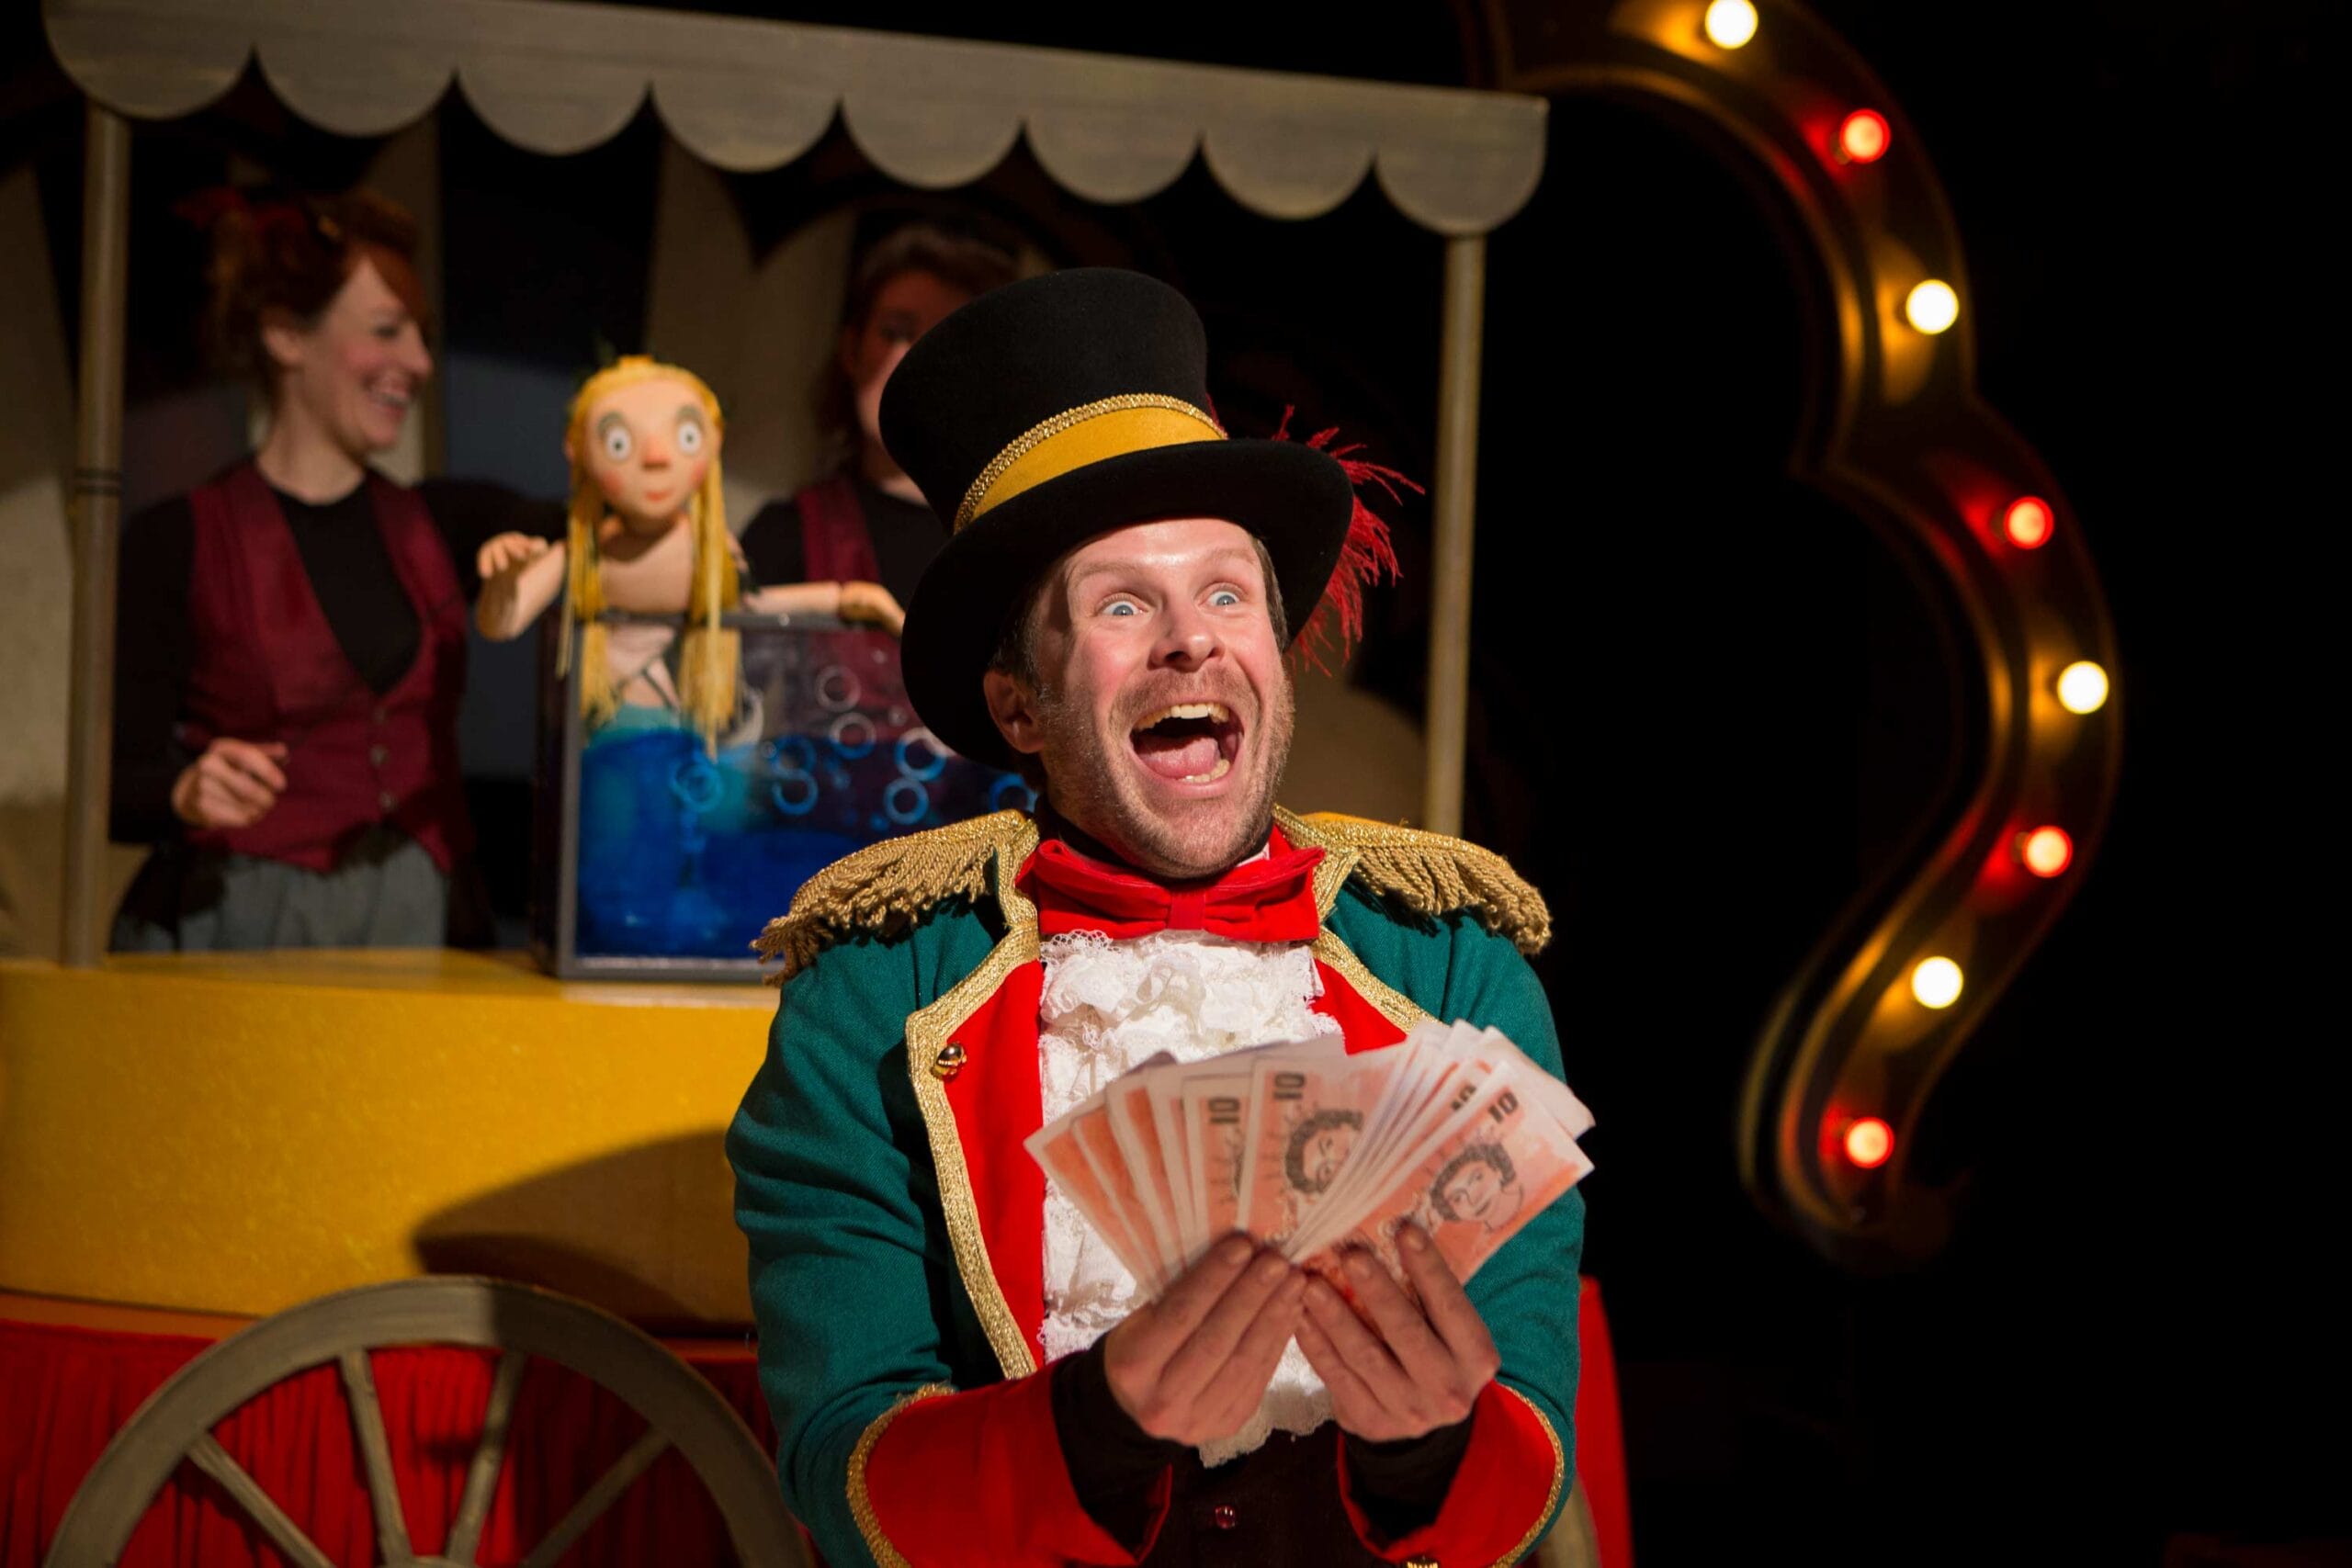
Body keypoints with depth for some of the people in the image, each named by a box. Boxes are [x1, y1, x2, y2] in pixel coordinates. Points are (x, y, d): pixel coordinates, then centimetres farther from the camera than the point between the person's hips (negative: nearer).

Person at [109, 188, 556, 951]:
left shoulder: (446, 525, 12)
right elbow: (120, 782, -3)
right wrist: (187, 794, -23)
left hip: (420, 921, 4)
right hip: (239, 925, -3)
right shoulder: (178, 543, 0)